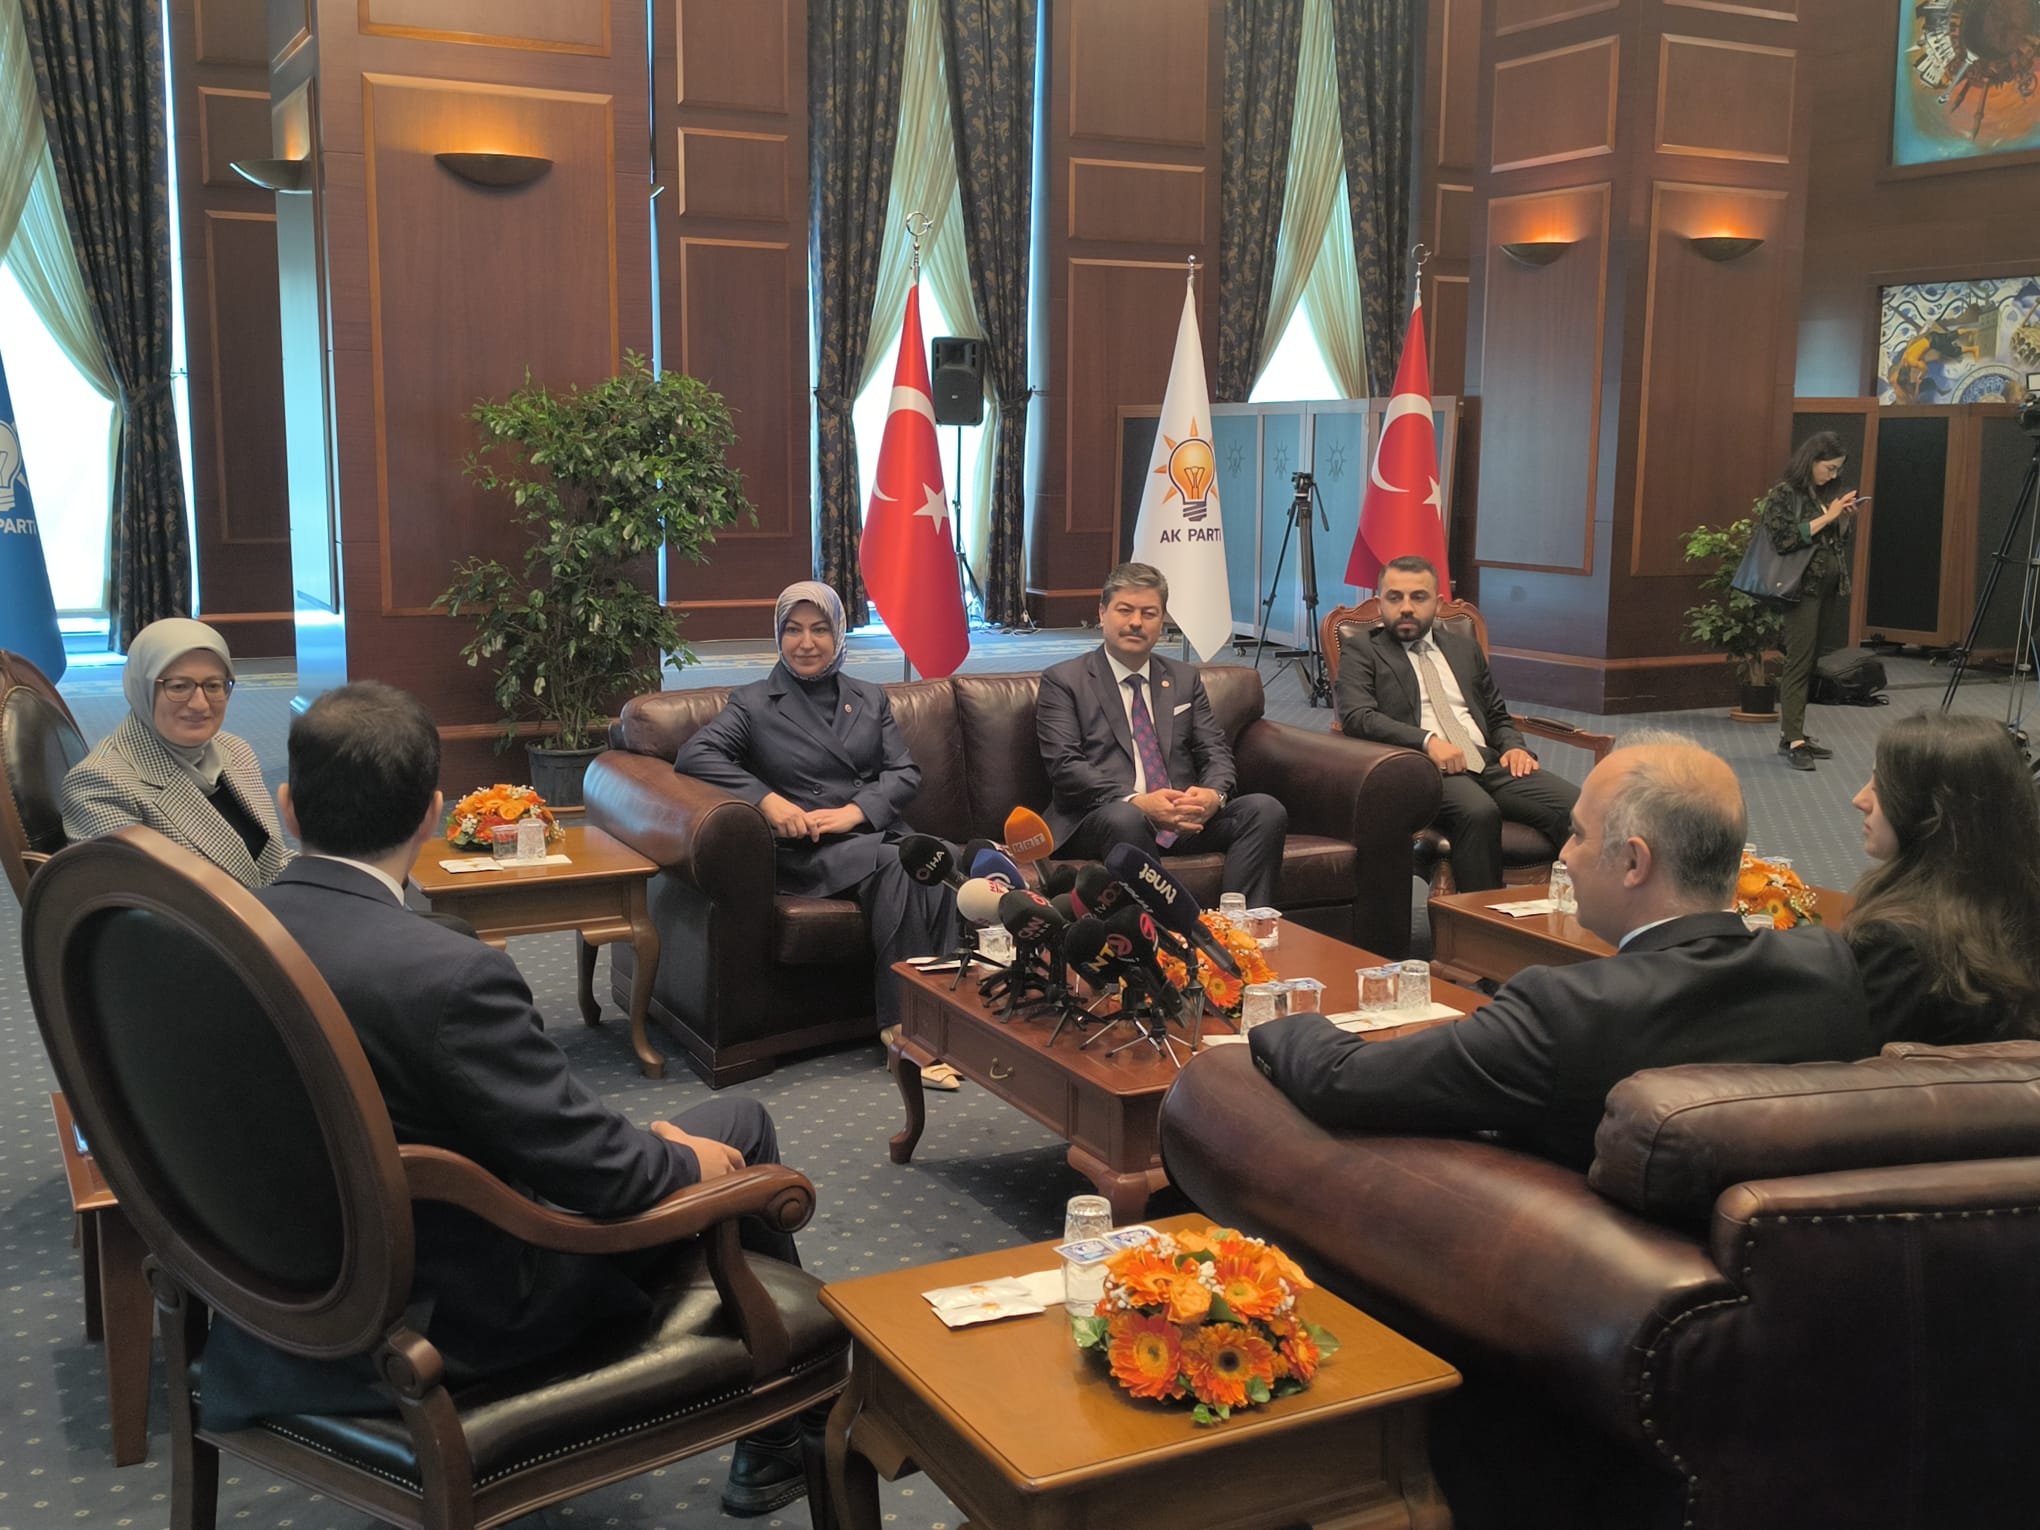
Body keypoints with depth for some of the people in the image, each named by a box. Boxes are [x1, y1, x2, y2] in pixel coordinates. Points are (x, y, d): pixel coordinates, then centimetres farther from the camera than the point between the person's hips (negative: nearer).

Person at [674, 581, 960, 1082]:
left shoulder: (870, 698, 21)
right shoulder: (754, 702, 11)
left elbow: (906, 772, 12)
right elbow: (694, 755, -4)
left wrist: (854, 811, -8)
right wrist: (768, 800, -16)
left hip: (876, 830, 3)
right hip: (804, 850, -3)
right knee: (891, 866, -35)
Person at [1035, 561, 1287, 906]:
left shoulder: (1185, 679, 23)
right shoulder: (1063, 681, 7)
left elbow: (1216, 751, 15)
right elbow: (1064, 765, -5)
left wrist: (1213, 793, -11)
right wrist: (1136, 802, -20)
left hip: (1184, 818, 5)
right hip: (1097, 820, -4)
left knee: (1266, 809, -21)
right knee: (1126, 819, -40)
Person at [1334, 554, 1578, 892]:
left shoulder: (1466, 649, 28)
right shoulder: (1361, 657, 11)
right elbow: (1357, 717, -7)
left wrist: (1514, 747, 7)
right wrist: (1428, 741, -21)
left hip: (1489, 762, 5)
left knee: (1578, 807, -23)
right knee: (1479, 812, -39)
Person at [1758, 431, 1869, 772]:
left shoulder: (1825, 494, 14)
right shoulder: (1784, 494, -7)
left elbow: (1835, 540, 19)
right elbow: (1784, 539, -18)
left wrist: (1845, 516, 1)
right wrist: (1826, 516, -17)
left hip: (1827, 586, 8)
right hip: (1802, 586, -8)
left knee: (1809, 661, 7)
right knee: (1799, 660, -12)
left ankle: (1792, 733, 11)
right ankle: (1793, 740, -14)